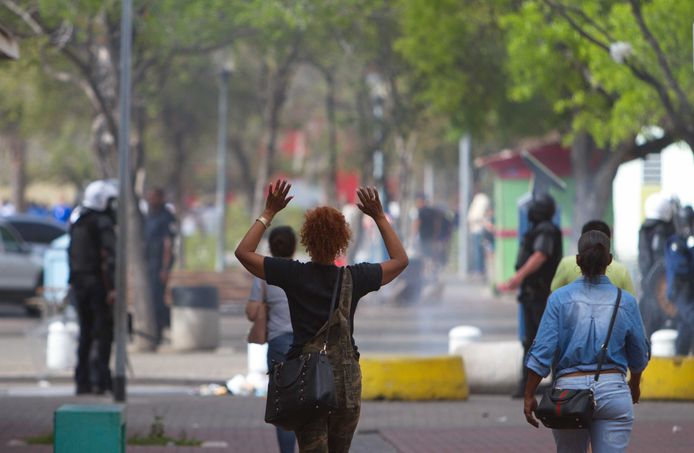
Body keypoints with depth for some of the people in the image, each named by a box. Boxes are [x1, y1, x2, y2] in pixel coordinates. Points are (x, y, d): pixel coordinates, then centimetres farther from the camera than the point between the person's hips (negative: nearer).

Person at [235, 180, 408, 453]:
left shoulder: (294, 275, -8)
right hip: (346, 380, 2)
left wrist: (269, 213, 5)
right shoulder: (354, 278, -3)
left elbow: (243, 252, 2)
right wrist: (379, 217, 15)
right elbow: (400, 260, 14)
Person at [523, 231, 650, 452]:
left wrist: (529, 396, 2)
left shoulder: (560, 298, -3)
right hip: (612, 390, 0)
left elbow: (542, 352, -7)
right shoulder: (626, 302, 0)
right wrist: (635, 384, 31)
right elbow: (639, 354, 11)